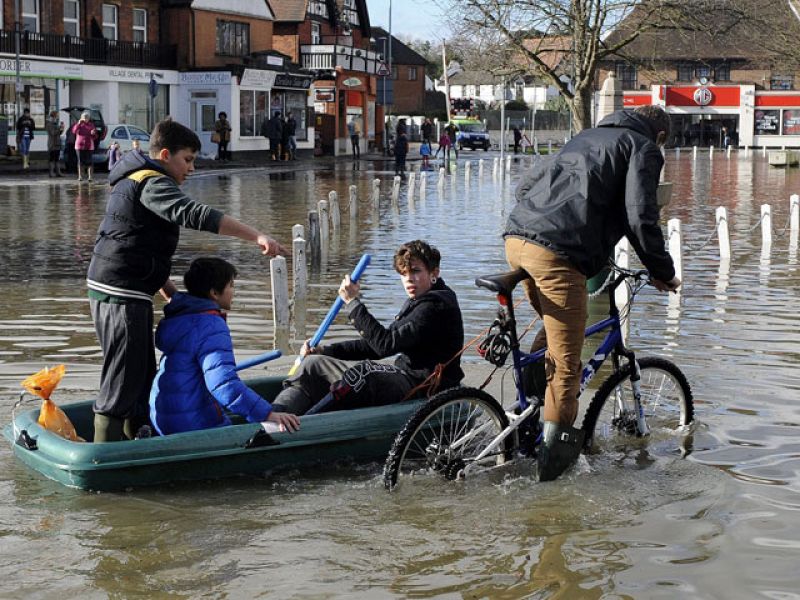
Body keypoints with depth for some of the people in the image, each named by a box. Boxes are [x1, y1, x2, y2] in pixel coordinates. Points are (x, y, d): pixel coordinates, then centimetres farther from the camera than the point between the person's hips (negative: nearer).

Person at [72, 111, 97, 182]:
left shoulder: (92, 125, 7)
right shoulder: (79, 124, 7)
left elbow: (95, 137, 7)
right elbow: (74, 131, -11)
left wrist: (93, 134, -15)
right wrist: (79, 124, -19)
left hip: (89, 146, 0)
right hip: (80, 145, 0)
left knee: (89, 161, -5)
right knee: (81, 161, 1)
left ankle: (90, 176, -3)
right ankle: (80, 176, 4)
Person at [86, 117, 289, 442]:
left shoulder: (134, 181, 20)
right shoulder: (153, 183, -14)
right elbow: (194, 214, -30)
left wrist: (167, 287, 17)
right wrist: (256, 236, -36)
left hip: (110, 292, 11)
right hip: (123, 296, -11)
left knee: (142, 376, 19)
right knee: (121, 383, -8)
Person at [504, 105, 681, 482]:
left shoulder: (587, 137, 32)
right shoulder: (643, 149, 10)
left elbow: (528, 183, 32)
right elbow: (640, 219, -2)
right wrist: (662, 273, 9)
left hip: (516, 238, 8)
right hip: (557, 252, -8)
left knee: (555, 329, 29)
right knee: (565, 363, -1)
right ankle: (553, 448, 1)